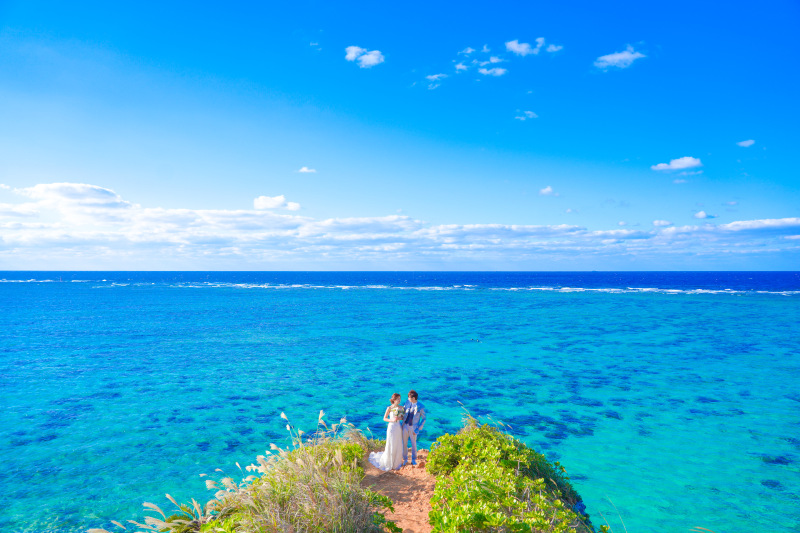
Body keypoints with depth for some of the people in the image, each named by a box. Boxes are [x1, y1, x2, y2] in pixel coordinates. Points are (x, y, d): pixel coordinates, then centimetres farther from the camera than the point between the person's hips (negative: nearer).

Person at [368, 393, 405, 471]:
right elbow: (384, 418, -3)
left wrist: (399, 418, -13)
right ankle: (389, 463, 23)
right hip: (391, 427, -4)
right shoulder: (389, 408, -10)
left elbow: (403, 417, 10)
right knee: (391, 446, 2)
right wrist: (392, 420, -20)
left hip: (398, 428, 4)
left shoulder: (401, 407, 1)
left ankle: (396, 462, 26)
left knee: (398, 446, 8)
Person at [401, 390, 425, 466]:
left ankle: (413, 459, 32)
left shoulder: (421, 407, -16)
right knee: (404, 443, 10)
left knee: (413, 444, 11)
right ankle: (405, 459, 30)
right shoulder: (408, 403, -5)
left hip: (413, 428, -3)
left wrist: (418, 430, -11)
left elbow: (423, 419, -7)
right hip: (405, 426, 3)